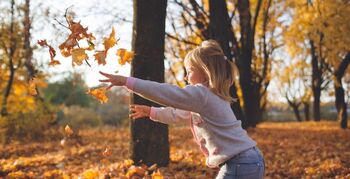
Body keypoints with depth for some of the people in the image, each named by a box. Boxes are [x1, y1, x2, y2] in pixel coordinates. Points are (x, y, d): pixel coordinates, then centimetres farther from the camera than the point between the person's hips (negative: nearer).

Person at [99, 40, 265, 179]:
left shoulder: (200, 93, -11)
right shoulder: (210, 96, 20)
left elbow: (165, 92, -16)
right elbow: (179, 113, 30)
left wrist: (126, 81, -14)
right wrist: (150, 112, 34)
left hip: (239, 165, -10)